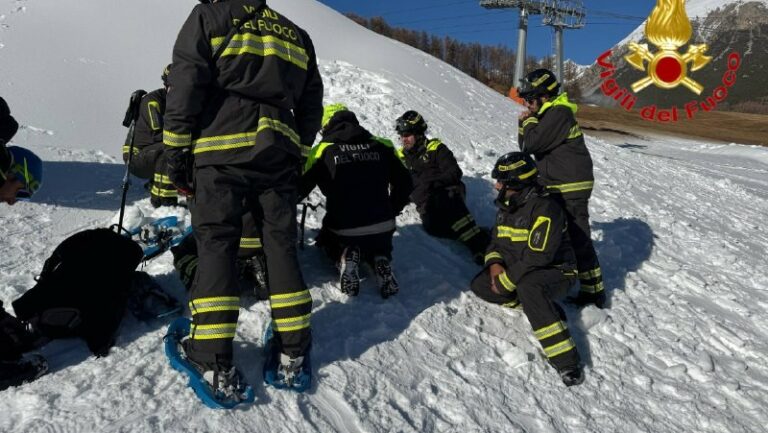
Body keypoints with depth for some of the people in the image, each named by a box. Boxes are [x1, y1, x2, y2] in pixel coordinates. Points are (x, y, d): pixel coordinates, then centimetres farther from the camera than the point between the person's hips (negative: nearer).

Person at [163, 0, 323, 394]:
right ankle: (293, 351, 11)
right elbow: (311, 104, 20)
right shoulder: (296, 34, 21)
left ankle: (214, 361, -4)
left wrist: (176, 152, 0)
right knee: (281, 246, 7)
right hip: (278, 156, 4)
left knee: (215, 245, -1)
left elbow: (185, 87, -4)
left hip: (221, 152, -4)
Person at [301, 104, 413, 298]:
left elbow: (300, 188, 0)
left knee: (327, 241, 33)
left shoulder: (323, 151, -4)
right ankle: (381, 259, 0)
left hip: (342, 231, -2)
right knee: (380, 246, 37)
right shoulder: (381, 146, 3)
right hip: (382, 229, 2)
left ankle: (344, 258, -2)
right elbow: (404, 183, 10)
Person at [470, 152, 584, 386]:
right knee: (480, 285, -6)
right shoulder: (507, 206, 5)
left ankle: (566, 361, -35)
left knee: (528, 288, -40)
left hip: (555, 270, -9)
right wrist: (494, 263, -9)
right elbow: (496, 240, 13)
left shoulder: (544, 208, -24)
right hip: (519, 269, 9)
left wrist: (507, 280, -24)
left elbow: (538, 256, -30)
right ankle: (542, 307, -2)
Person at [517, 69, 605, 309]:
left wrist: (530, 121, -4)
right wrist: (525, 123, 1)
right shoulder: (548, 114, 14)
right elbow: (526, 147, 16)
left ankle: (594, 291, 2)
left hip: (571, 188, -10)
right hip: (557, 187, 10)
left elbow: (532, 143, -22)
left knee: (578, 240, -7)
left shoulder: (559, 113, -16)